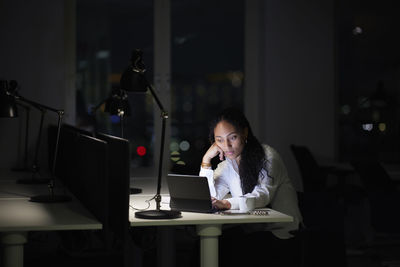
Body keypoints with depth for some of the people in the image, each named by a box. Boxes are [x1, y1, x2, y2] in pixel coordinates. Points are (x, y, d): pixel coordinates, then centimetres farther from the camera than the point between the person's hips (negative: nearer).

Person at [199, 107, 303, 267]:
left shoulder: (267, 156, -9)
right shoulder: (227, 165, 10)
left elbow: (262, 195, -26)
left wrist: (226, 203, -42)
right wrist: (206, 160, -7)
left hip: (281, 234, -6)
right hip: (251, 229, 6)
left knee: (227, 247, -27)